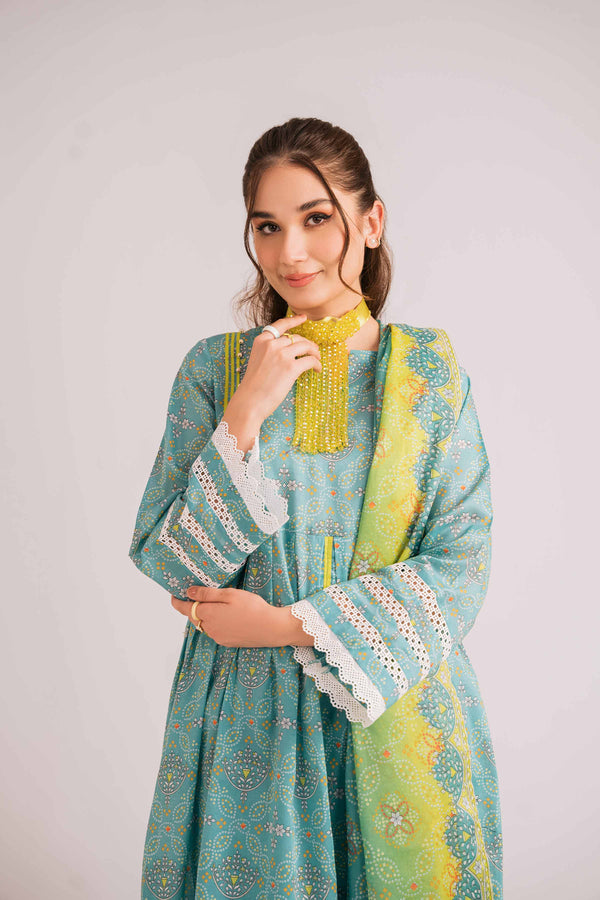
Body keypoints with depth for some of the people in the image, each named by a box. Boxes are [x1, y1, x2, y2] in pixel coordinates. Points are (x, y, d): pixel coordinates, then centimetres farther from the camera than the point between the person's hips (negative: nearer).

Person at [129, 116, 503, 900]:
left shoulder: (429, 369, -4)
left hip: (398, 712, 1)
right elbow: (166, 565, -7)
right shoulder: (214, 368, -4)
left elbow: (461, 569, -7)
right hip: (250, 722, 0)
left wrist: (287, 624, -14)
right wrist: (246, 415, -18)